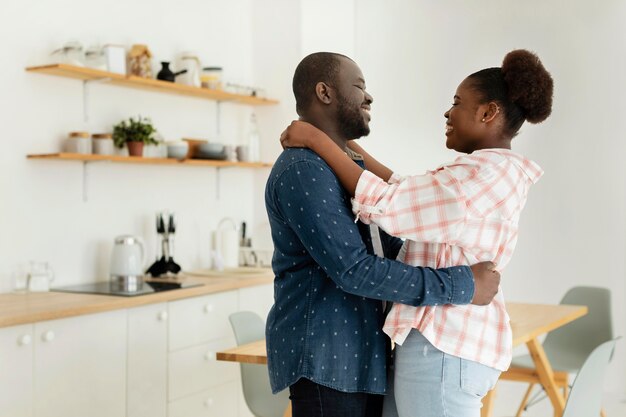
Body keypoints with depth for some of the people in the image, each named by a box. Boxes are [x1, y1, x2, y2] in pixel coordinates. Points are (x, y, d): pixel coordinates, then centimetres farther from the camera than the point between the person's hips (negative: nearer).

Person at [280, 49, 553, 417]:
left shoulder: (484, 173, -16)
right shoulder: (496, 172, 16)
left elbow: (384, 204, -19)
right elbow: (408, 194, 20)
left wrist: (318, 140, -12)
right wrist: (350, 147, 20)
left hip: (442, 345, -10)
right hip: (450, 338, 10)